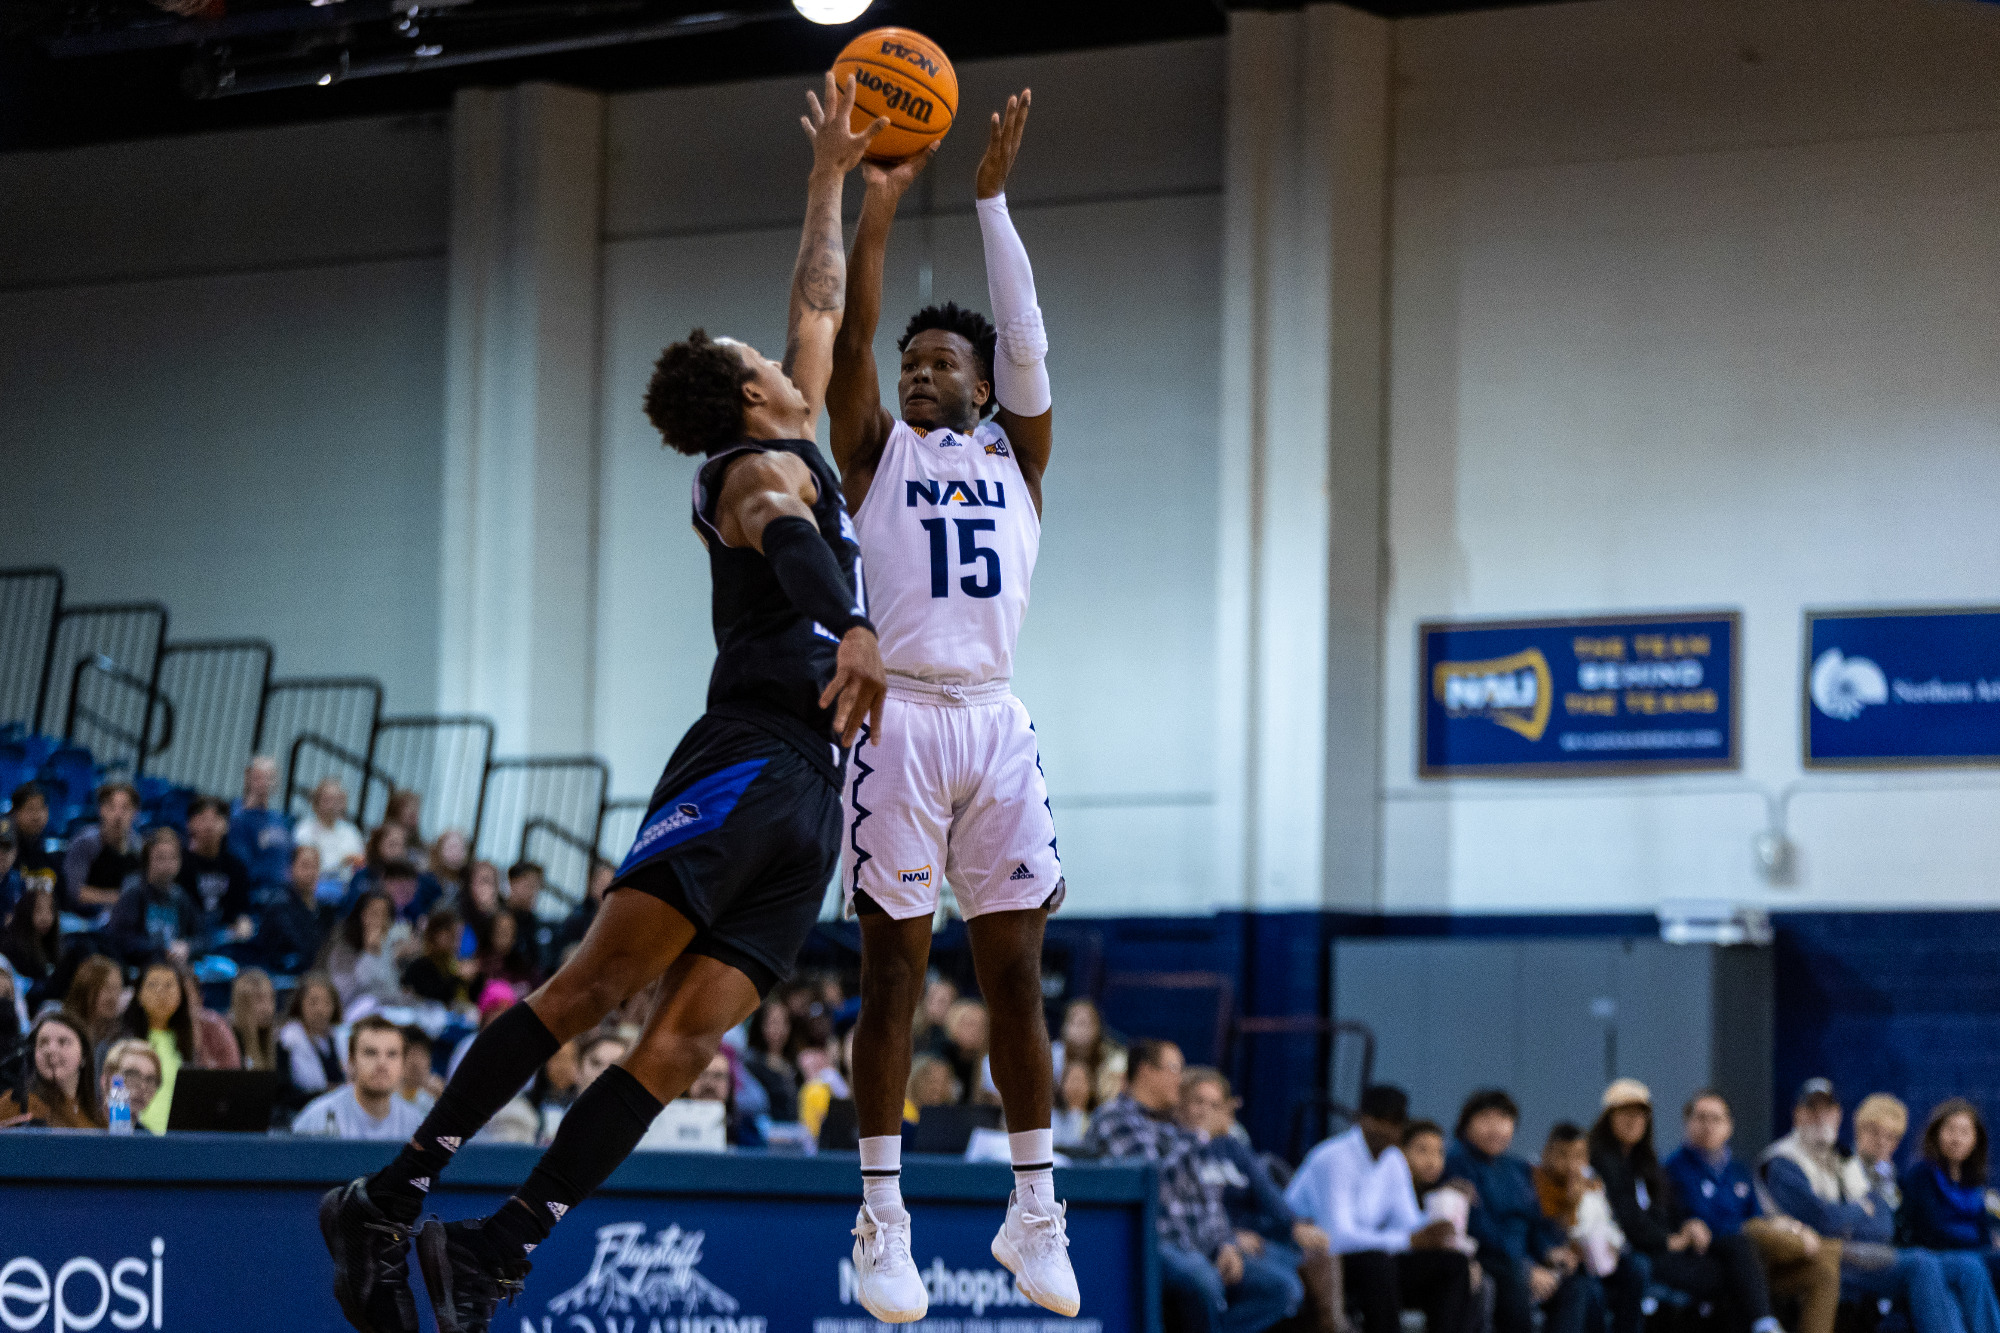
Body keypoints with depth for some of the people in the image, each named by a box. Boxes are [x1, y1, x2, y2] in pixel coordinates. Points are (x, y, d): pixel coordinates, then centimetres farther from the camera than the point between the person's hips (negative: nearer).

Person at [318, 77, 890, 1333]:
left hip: (808, 793, 9)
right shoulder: (765, 467, 1)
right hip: (750, 758, -9)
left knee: (684, 1038, -6)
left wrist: (832, 174, 46)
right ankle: (388, 1201, -20)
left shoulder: (790, 456, 28)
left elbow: (819, 303, 41)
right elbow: (786, 539, -24)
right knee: (601, 978, -17)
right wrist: (852, 627, -43)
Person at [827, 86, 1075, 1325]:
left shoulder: (1014, 456, 15)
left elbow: (1027, 345, 2)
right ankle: (883, 1223, 1)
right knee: (894, 975, -2)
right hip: (902, 720, -2)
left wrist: (994, 198, -2)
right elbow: (852, 344, -3)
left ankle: (1036, 1213, 9)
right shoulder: (877, 451, 12)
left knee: (1016, 973, 2)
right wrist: (878, 210, -10)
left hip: (997, 723, 2)